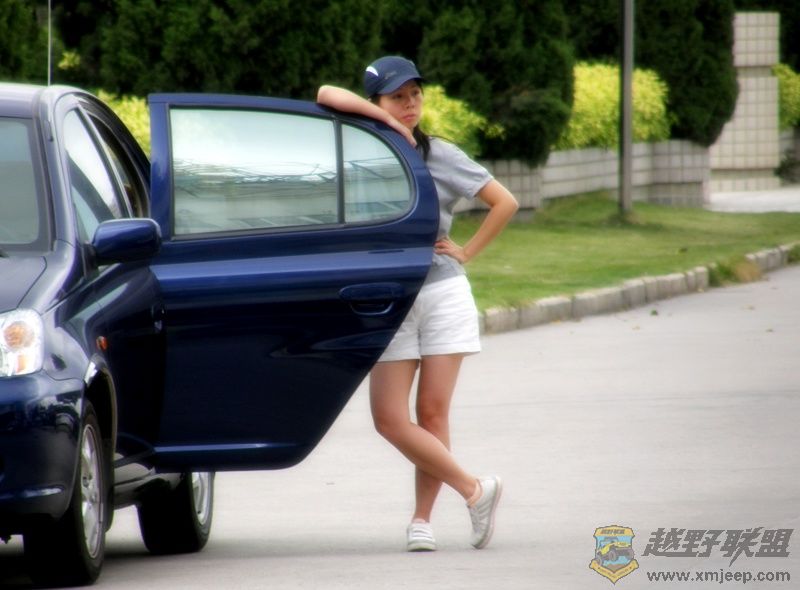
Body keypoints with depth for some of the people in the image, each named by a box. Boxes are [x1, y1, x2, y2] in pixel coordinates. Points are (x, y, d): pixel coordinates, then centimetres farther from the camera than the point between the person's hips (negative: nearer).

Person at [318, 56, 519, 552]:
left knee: (433, 412, -2)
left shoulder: (442, 156, 4)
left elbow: (505, 203, 7)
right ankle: (475, 490, 1)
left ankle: (422, 520, 6)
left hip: (443, 292, -1)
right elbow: (328, 95, -10)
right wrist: (385, 121, -12)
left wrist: (467, 252, 2)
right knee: (389, 417, -9)